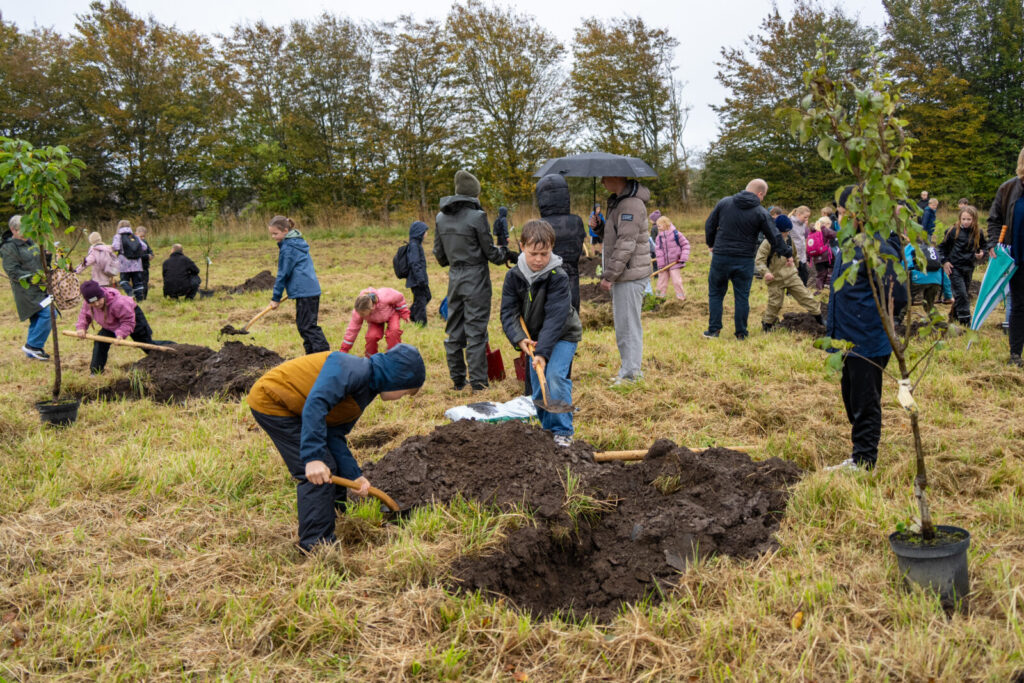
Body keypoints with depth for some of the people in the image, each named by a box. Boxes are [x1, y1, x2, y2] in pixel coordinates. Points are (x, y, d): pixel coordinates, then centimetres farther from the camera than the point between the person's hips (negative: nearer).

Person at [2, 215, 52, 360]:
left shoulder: (30, 242, 14)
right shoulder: (9, 248, -11)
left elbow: (39, 261, 28)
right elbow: (12, 272, -17)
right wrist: (31, 277, -24)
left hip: (39, 288, 9)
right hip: (27, 290, -9)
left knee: (37, 318, 12)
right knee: (48, 313, -18)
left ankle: (32, 352, 23)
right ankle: (32, 345, -8)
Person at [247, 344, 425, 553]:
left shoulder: (366, 389, 7)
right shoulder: (355, 370, -24)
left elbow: (335, 436, 4)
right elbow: (315, 404, -36)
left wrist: (354, 476, -3)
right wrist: (313, 457, -39)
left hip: (290, 407, 10)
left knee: (331, 469, 18)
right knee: (319, 473, -13)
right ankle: (316, 546, -6)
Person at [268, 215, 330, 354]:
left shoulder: (288, 248, -11)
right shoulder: (298, 242, 17)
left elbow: (283, 274, -10)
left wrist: (276, 298, -2)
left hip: (304, 291, -10)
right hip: (312, 289, 10)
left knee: (308, 326, -8)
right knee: (304, 324, 14)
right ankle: (312, 354, 18)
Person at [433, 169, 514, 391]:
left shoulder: (441, 217, 4)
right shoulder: (477, 216, -13)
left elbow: (439, 254, 11)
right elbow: (490, 252, -7)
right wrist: (507, 255, 13)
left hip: (454, 278, 5)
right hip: (476, 278, -5)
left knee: (454, 330, 13)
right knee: (476, 330, 0)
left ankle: (457, 379, 19)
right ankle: (477, 381, 3)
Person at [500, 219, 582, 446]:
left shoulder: (558, 277, -24)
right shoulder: (514, 276, -10)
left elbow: (555, 319, -29)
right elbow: (508, 311, -10)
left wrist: (543, 353, -34)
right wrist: (519, 338, -26)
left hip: (563, 335, -5)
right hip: (534, 337, 5)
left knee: (555, 377, -21)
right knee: (537, 384, 6)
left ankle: (563, 431, -10)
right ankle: (547, 427, 25)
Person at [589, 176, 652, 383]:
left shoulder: (631, 204, -17)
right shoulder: (618, 202, 16)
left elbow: (626, 244, -23)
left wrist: (608, 275, -21)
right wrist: (598, 227, 2)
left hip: (630, 275, -11)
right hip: (623, 275, 11)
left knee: (628, 325, -5)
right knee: (623, 325, 17)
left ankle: (631, 372, 2)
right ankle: (632, 368, 26)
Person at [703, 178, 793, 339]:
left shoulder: (723, 203, 1)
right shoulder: (761, 213, -4)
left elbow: (709, 225, 8)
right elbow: (774, 237, 0)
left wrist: (711, 244, 24)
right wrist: (787, 254, 14)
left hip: (720, 257, 1)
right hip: (744, 260, -1)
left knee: (715, 294, 13)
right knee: (742, 297, 8)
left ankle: (713, 330, 12)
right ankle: (741, 333, 13)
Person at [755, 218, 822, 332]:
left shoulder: (788, 240, 4)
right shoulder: (768, 243, -16)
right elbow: (759, 260, -18)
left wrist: (790, 259, 11)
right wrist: (765, 271, -31)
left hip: (791, 275, 5)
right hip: (775, 279, -5)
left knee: (804, 295, 2)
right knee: (775, 303, 0)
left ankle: (818, 316, 9)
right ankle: (767, 323, 21)